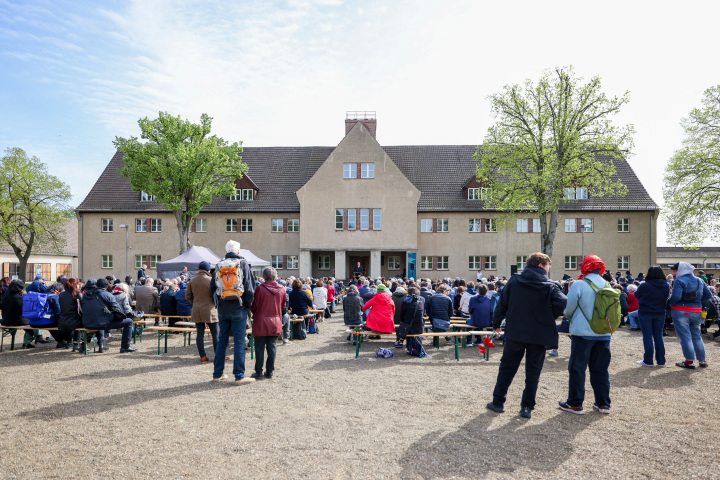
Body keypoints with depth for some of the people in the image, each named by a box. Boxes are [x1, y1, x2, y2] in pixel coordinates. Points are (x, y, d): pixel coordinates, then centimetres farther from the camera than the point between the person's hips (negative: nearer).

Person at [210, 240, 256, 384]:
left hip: (222, 310, 5)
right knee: (239, 342, -1)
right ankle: (239, 376, 2)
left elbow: (213, 287, 11)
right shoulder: (243, 264, -5)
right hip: (238, 309, -4)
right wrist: (248, 305, 2)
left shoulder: (219, 265, 8)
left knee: (222, 340, 13)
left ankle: (217, 374, 20)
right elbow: (250, 288, -9)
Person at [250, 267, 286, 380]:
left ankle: (259, 372, 12)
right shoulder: (281, 289, -1)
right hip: (275, 322, 3)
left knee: (260, 348, 6)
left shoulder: (260, 288, -12)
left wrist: (254, 314, 15)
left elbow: (254, 306, -5)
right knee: (272, 347, 9)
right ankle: (269, 372, 14)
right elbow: (283, 307, 9)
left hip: (261, 322, -3)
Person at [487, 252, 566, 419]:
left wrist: (496, 323, 10)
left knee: (507, 367, 12)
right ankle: (527, 407, 14)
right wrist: (549, 318, -5)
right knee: (533, 371, 10)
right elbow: (562, 302, -21)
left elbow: (502, 303, 0)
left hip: (515, 332, 2)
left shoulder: (513, 281, 0)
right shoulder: (550, 286, -5)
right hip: (539, 335, -1)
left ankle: (498, 402, 18)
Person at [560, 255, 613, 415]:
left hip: (582, 334, -5)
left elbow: (568, 309, -7)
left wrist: (571, 319, 14)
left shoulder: (579, 285, -12)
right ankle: (603, 403, 21)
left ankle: (575, 404, 9)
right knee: (601, 369, 14)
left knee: (577, 369, 4)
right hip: (604, 334, 5)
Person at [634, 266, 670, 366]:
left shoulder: (644, 286, -18)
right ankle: (661, 361, 17)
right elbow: (667, 298, 10)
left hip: (645, 314, -4)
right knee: (658, 336, 12)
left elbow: (637, 295, -2)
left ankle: (648, 361, 6)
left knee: (647, 336, 2)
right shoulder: (666, 286, -3)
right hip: (660, 314, 4)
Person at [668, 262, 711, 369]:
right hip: (696, 311, 7)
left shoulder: (679, 281, -12)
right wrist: (697, 301, 16)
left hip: (681, 312, -7)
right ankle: (702, 361, 23)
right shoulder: (699, 281, 12)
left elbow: (676, 297, -22)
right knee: (696, 336, 17)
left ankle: (690, 362, 4)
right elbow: (708, 295, 12)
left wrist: (668, 302, -5)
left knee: (685, 337, 0)